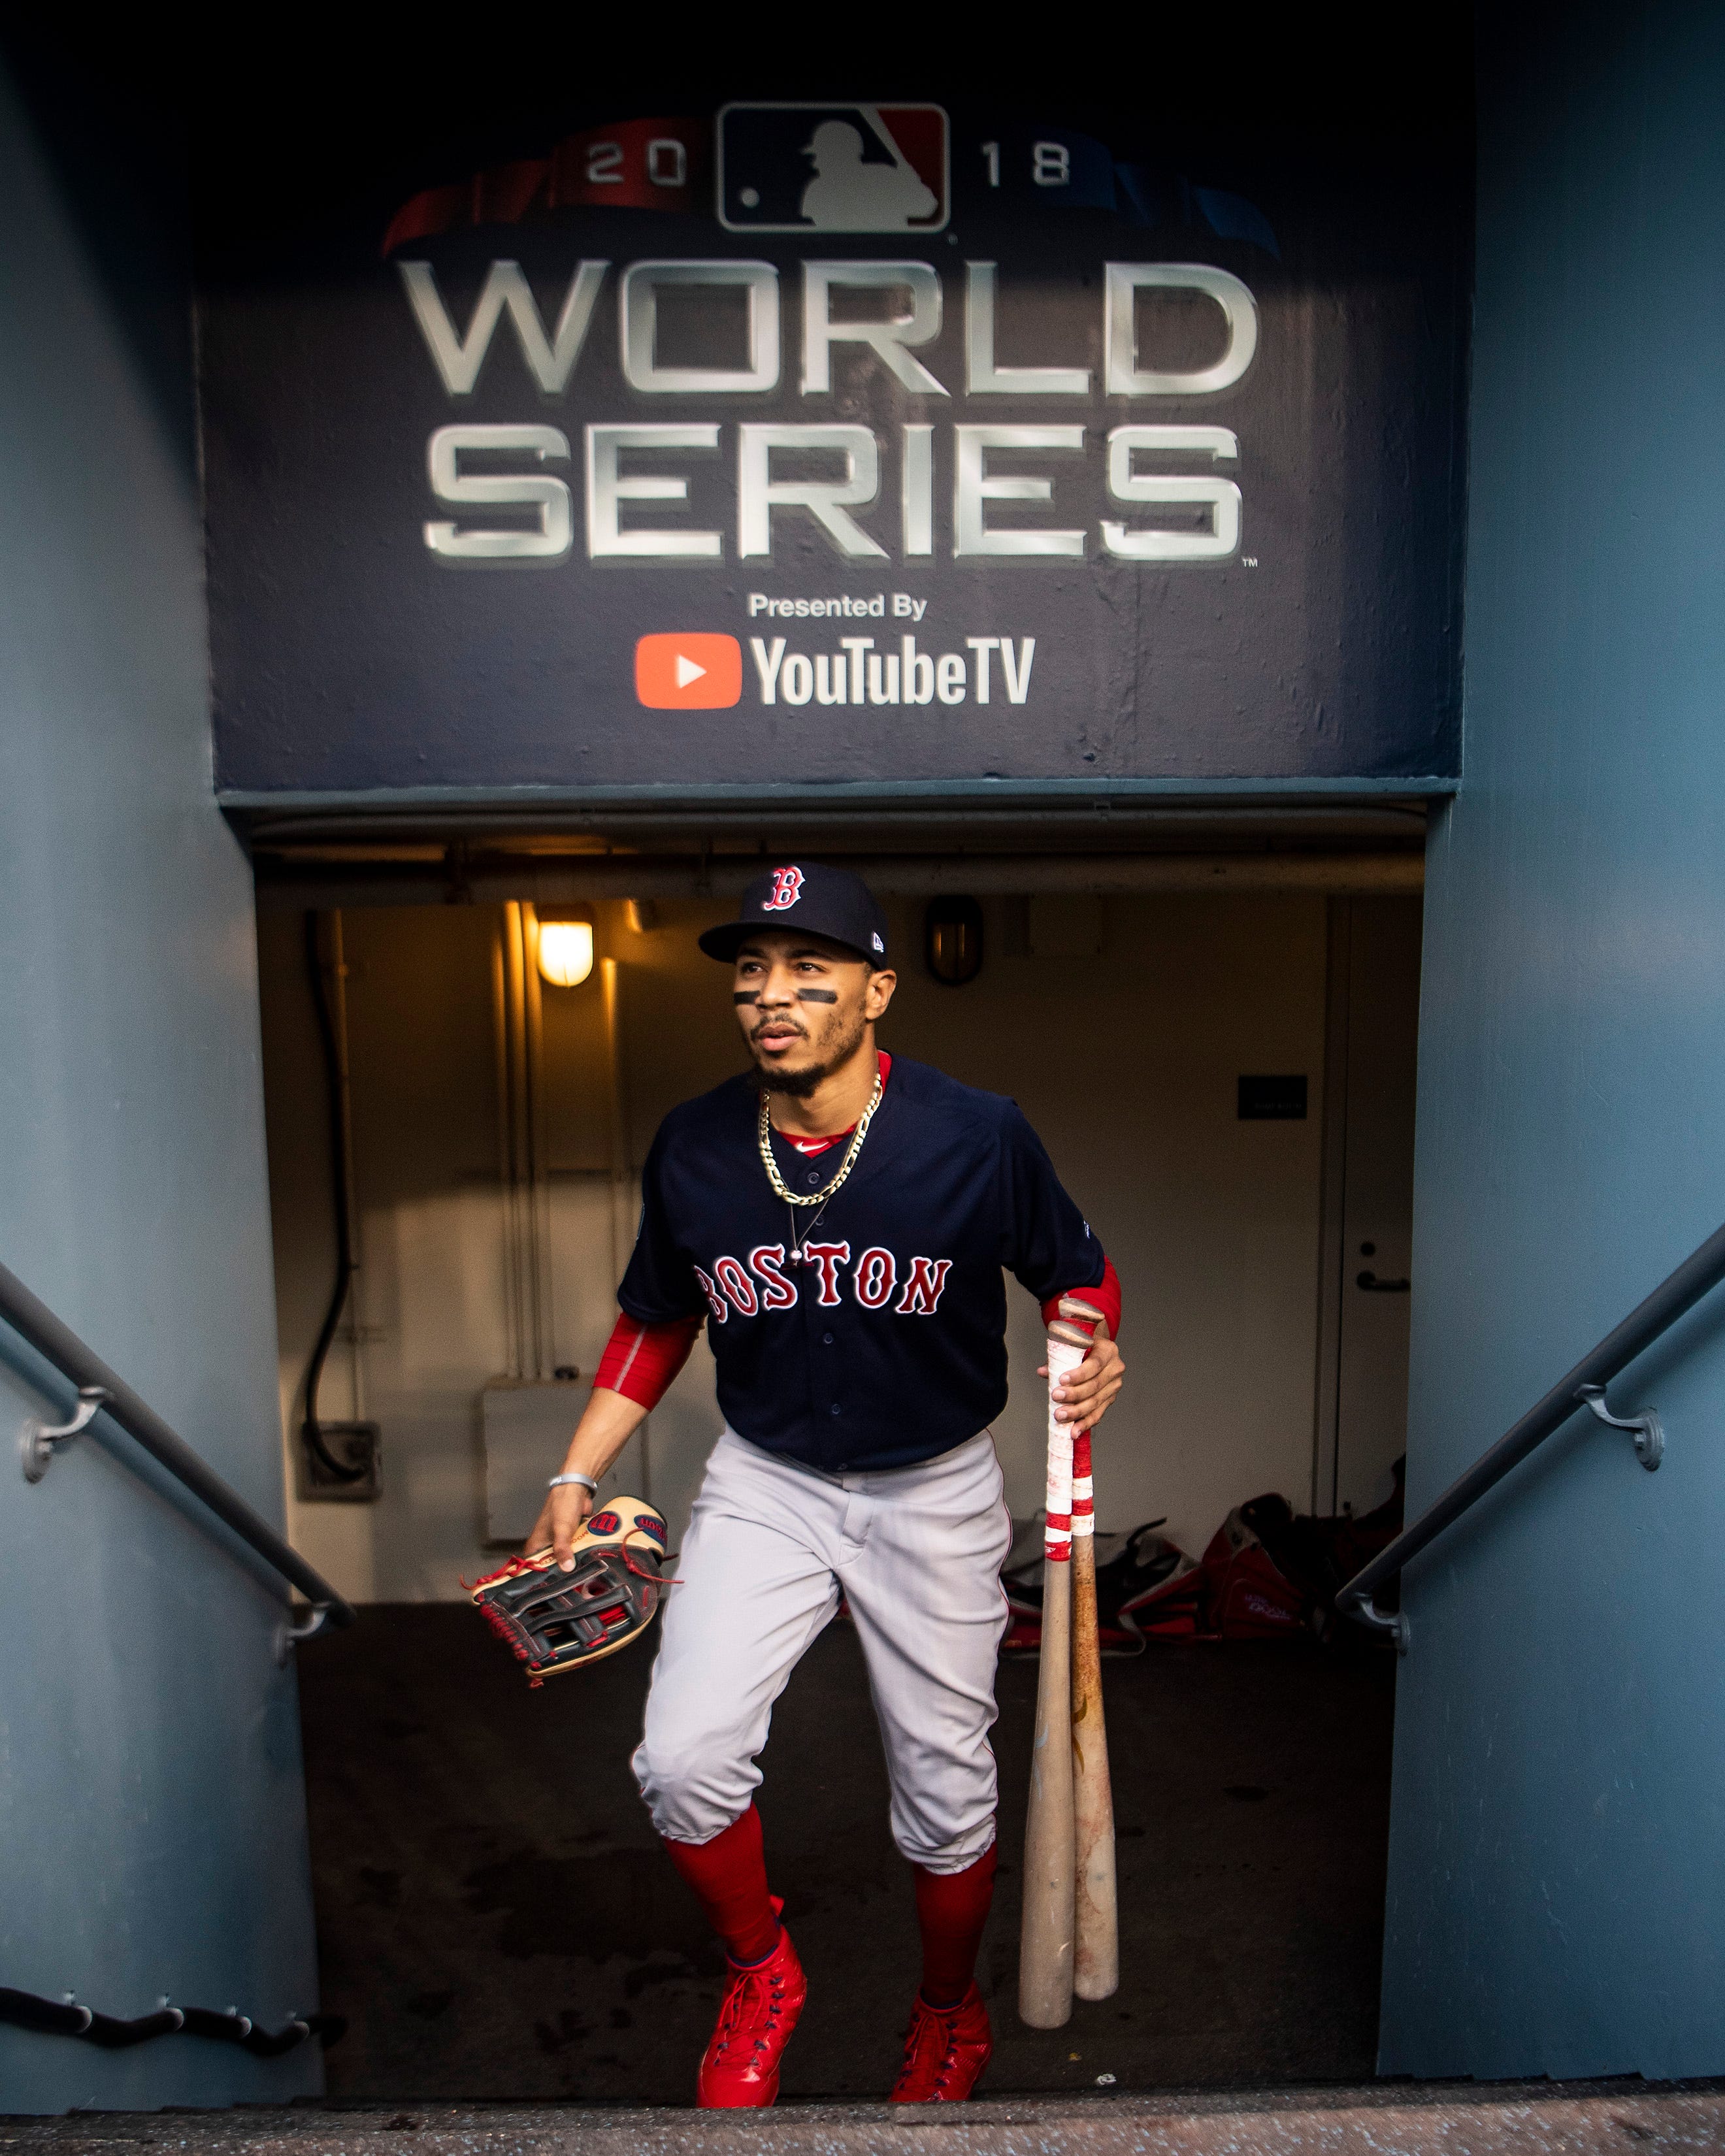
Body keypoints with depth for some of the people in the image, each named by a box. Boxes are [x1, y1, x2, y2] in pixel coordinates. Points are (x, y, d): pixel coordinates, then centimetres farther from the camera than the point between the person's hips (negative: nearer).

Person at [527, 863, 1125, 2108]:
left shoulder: (979, 1137, -18)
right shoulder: (692, 1148, -9)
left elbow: (1080, 1271, -1)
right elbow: (656, 1323, 6)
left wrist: (1095, 1354, -21)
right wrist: (578, 1476, 2)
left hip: (935, 1494, -1)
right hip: (764, 1485, 2)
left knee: (947, 1793, 11)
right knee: (683, 1762, -9)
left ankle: (951, 2013, 44)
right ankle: (762, 1976, 26)